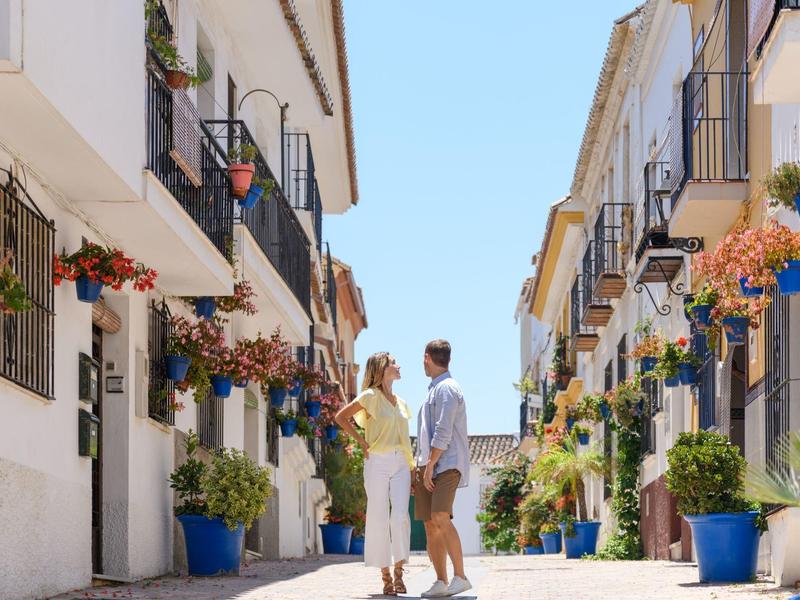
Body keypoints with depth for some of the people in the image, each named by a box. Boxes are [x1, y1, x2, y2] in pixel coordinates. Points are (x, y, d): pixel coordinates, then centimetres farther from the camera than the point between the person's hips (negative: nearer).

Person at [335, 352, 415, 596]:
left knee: (400, 515, -12)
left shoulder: (400, 403, 18)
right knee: (379, 518, -3)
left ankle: (399, 572, -2)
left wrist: (412, 472, 18)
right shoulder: (371, 397, 0)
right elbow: (341, 417, -1)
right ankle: (385, 577, 3)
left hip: (400, 464, 4)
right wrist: (362, 441, -5)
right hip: (377, 462, -4)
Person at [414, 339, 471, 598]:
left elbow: (443, 433, -17)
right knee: (430, 525, 3)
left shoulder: (446, 388, -8)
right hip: (427, 466, 10)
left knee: (440, 518, -23)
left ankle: (460, 577, -25)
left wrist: (430, 466, -17)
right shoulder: (433, 390, 22)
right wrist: (417, 468, 23)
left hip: (447, 464, -10)